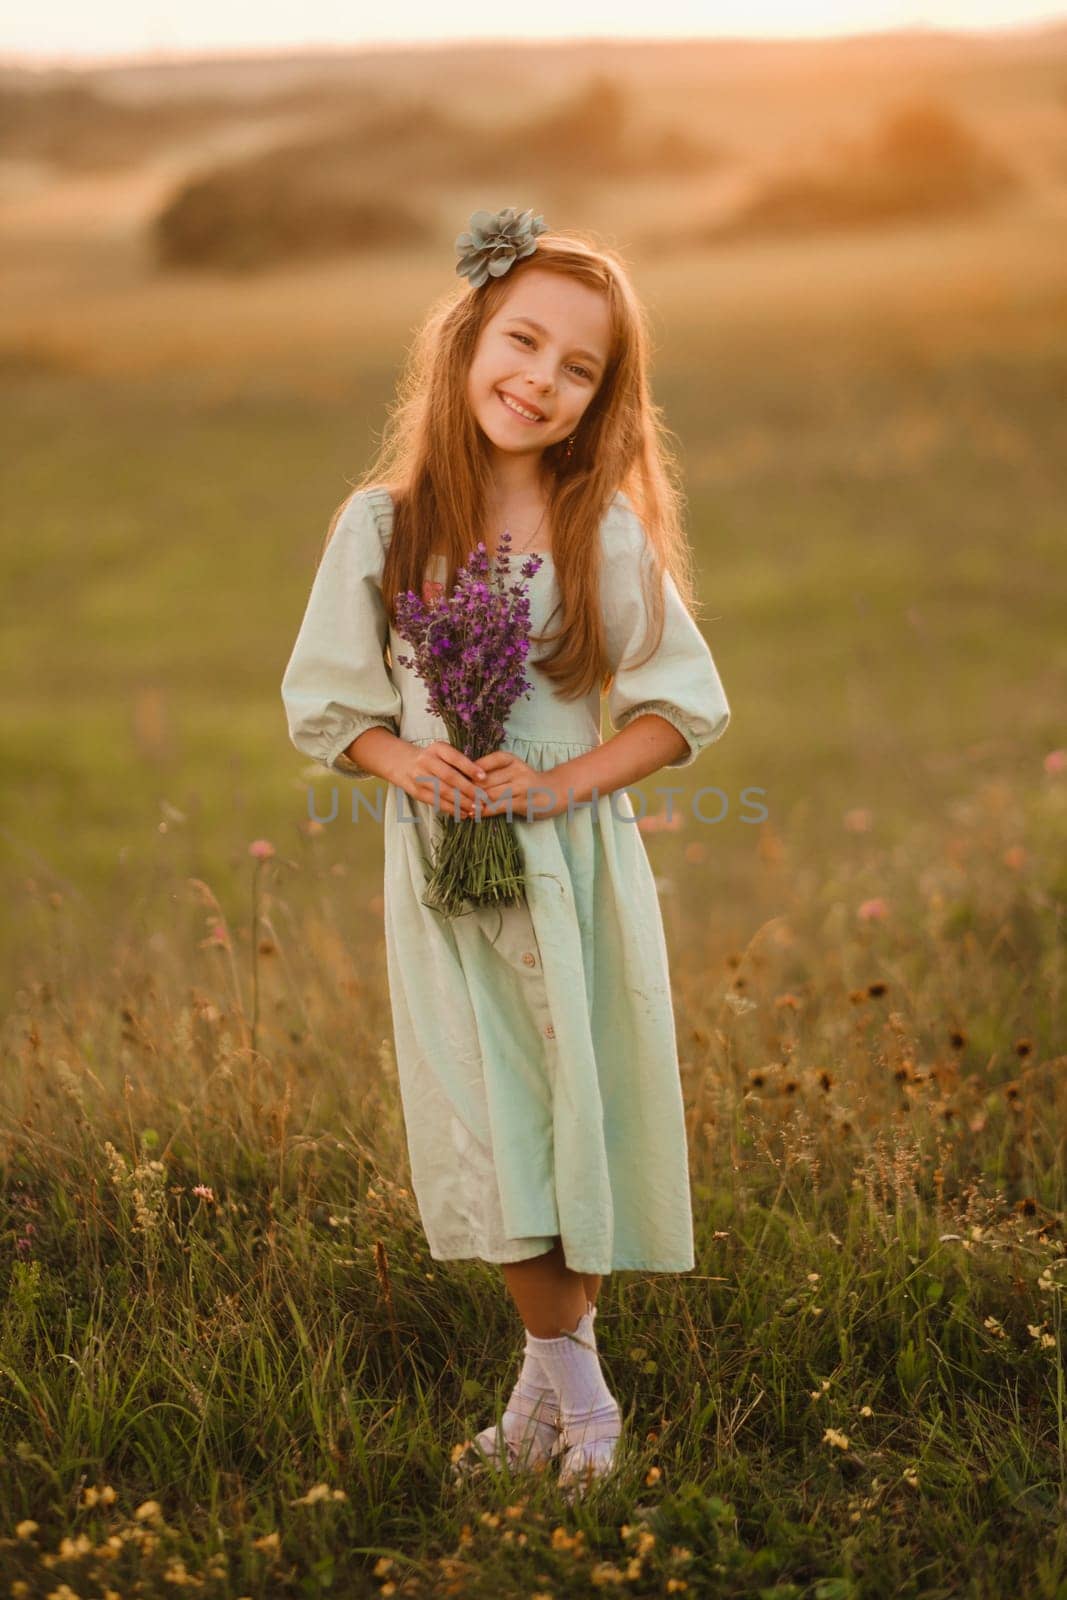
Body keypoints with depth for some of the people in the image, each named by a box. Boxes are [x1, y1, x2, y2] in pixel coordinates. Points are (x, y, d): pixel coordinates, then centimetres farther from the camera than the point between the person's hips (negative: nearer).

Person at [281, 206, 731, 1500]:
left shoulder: (606, 533, -6)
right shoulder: (381, 523, -2)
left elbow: (684, 707, -2)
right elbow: (322, 701, 5)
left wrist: (566, 780, -16)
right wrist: (405, 762, -14)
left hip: (577, 861, -1)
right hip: (441, 861, 2)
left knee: (574, 1112, 4)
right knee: (486, 1132, 5)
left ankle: (554, 1379, 22)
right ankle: (573, 1388, 20)